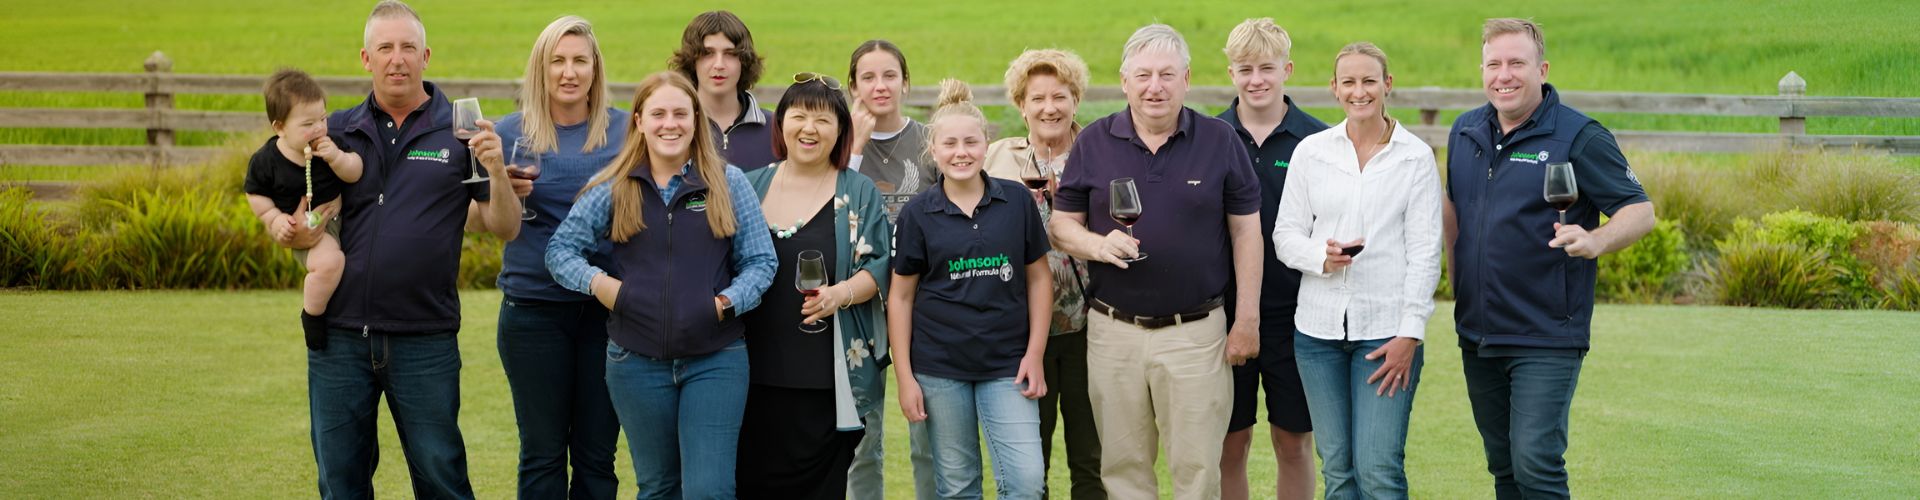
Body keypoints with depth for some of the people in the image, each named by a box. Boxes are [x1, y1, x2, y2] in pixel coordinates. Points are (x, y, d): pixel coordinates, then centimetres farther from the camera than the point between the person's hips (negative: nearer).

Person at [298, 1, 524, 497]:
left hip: (425, 340, -2)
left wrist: (497, 171, -19)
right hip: (340, 336, 3)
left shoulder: (459, 131, 1)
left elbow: (506, 229, -2)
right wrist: (296, 234, -13)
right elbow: (313, 221, 10)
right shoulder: (339, 131, 8)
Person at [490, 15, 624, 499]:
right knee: (542, 454, 7)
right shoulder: (512, 131, 1)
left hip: (606, 307, 0)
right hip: (535, 308, 0)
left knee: (597, 454, 6)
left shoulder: (625, 128, 2)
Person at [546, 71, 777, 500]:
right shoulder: (612, 188, 4)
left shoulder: (728, 183, 3)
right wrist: (597, 282, -13)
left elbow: (760, 261, 3)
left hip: (715, 361, -1)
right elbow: (561, 249, 5)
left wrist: (728, 301, -14)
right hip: (637, 362, 1)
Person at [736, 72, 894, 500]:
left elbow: (879, 265, 0)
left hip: (827, 379, -2)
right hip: (756, 372, 2)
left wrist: (842, 294, -17)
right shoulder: (750, 187, 11)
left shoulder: (859, 194, 6)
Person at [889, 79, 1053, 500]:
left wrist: (1035, 355, 0)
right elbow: (901, 297, 3)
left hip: (1007, 365, 0)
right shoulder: (917, 214, 0)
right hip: (939, 367, 0)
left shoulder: (1016, 201, 1)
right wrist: (905, 378, -2)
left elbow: (1038, 277, 6)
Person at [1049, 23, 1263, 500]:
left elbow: (1245, 231, 3)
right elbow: (1062, 224, 7)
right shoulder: (1093, 142, 3)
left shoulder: (1219, 140, 0)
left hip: (1196, 331, -1)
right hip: (1114, 331, 2)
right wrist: (1098, 245, -15)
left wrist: (1248, 319, -1)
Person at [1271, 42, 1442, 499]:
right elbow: (1285, 234, 8)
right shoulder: (1311, 151, 6)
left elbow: (1425, 252, -2)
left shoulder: (1416, 157, 1)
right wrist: (1322, 256, -14)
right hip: (1320, 325, 3)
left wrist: (1410, 333, -8)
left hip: (1386, 329, -2)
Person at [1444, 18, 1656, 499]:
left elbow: (1640, 211, -11)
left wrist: (1595, 240, -30)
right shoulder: (1465, 131, 8)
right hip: (1478, 334, 6)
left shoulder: (1580, 137, -10)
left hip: (1547, 338, -6)